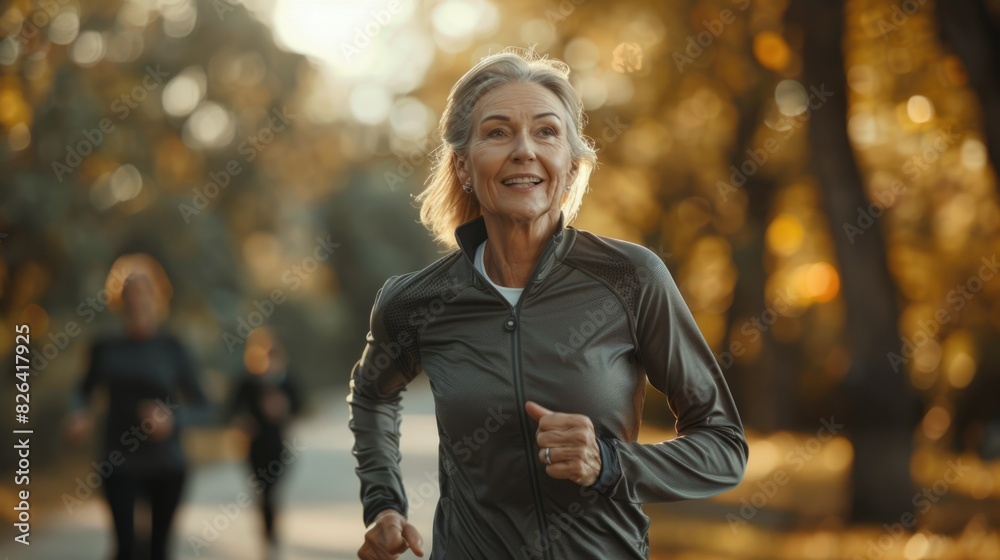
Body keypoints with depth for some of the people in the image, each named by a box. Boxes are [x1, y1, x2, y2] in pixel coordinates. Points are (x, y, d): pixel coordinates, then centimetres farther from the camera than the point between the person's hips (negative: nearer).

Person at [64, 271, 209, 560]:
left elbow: (200, 403, -3)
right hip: (120, 463, 0)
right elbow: (84, 390, 16)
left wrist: (171, 417, -22)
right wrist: (78, 414, -6)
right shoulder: (105, 349, 2)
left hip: (167, 464, 0)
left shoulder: (171, 348, -4)